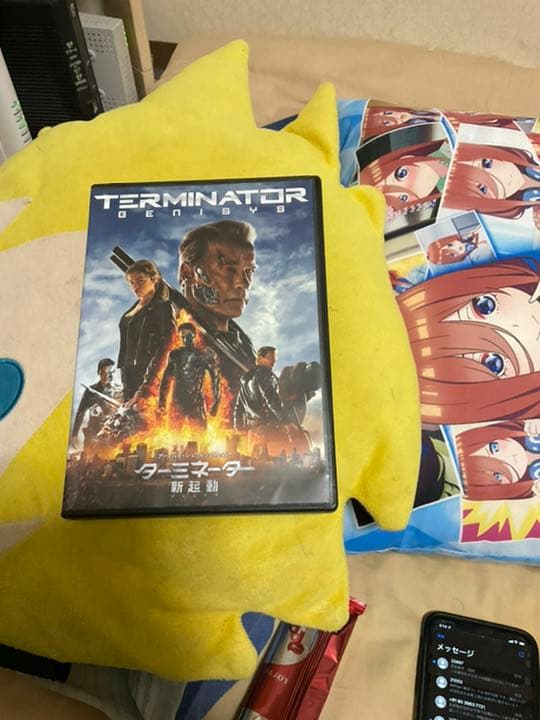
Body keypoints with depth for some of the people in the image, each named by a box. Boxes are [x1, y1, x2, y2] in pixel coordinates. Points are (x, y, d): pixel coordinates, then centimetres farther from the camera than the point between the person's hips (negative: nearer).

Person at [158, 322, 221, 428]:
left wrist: (215, 403, -9)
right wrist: (162, 402, 11)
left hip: (197, 403, -3)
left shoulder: (204, 356, -2)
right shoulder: (175, 355, 8)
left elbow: (215, 379, -3)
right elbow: (166, 379, 14)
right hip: (177, 403, 3)